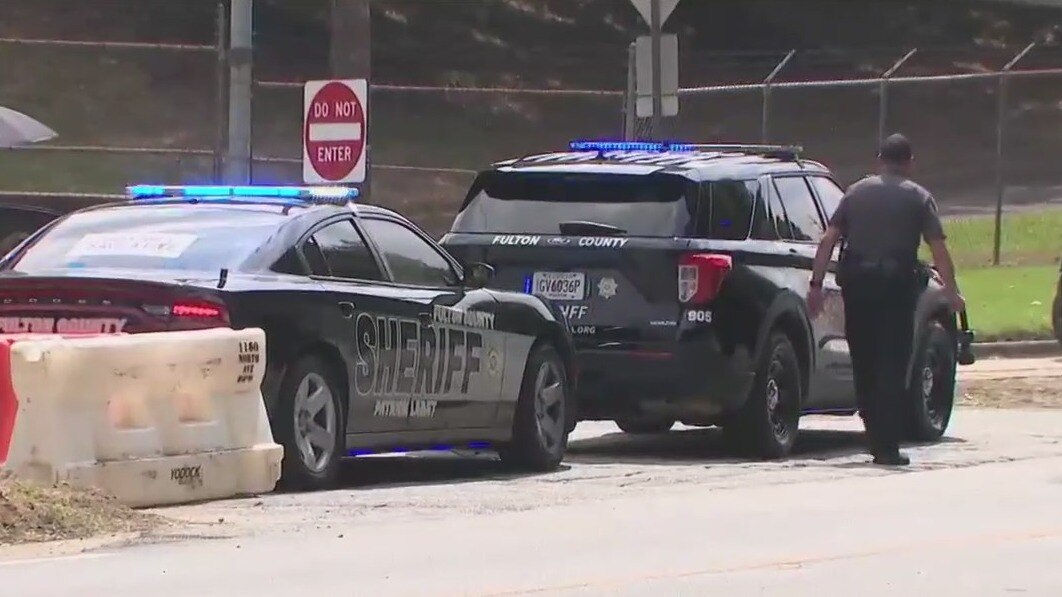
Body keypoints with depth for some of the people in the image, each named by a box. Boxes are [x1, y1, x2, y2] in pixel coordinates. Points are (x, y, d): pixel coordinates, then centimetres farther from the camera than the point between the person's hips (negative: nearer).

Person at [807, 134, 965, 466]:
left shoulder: (857, 192, 10)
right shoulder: (918, 198, 3)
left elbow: (829, 240, 5)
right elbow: (938, 248, -6)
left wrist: (816, 284, 5)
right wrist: (952, 291, -2)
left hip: (856, 284, 3)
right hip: (897, 283, -3)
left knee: (864, 364, 13)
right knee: (892, 367, -2)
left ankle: (876, 437, 19)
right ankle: (887, 446, -7)